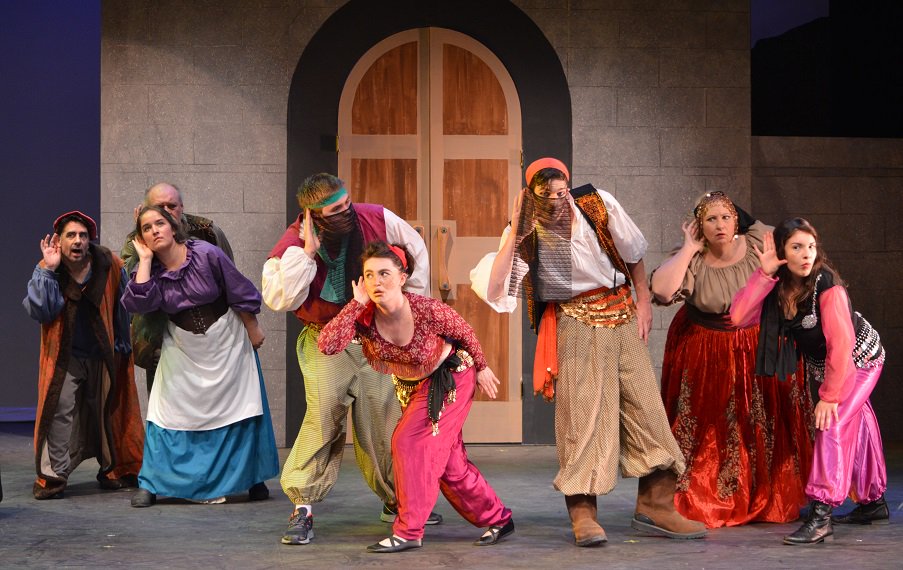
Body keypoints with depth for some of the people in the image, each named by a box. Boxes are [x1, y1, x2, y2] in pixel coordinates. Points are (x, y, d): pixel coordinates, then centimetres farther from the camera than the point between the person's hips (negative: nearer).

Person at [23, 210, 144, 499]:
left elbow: (122, 309, 4)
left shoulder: (110, 265, -7)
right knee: (60, 409, -13)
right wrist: (49, 270, -22)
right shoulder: (46, 271, -6)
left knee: (109, 411, 10)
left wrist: (122, 347, 8)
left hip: (104, 355, 1)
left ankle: (114, 471, 25)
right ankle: (53, 477, -8)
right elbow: (41, 312, -20)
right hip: (65, 356, -1)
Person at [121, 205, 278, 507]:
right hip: (182, 347, 2)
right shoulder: (151, 269, -7)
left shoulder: (206, 254, -17)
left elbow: (241, 295, -9)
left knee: (239, 408, 5)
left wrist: (253, 331, -2)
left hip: (225, 339, -2)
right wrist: (145, 260, -21)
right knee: (170, 412, -3)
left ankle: (254, 478, 20)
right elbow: (139, 302, -27)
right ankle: (150, 484, 5)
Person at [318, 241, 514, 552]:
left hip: (451, 376, -6)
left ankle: (409, 531, -10)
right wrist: (356, 303, -38)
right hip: (410, 387, 6)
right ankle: (497, 518, 28)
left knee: (409, 442, -18)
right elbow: (327, 345, -38)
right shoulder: (363, 316, -22)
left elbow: (465, 332, -12)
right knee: (448, 461, 11)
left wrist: (482, 367, 2)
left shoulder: (428, 310, -32)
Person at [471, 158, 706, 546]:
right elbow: (493, 290, -21)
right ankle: (583, 515, -7)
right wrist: (515, 232, -21)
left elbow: (632, 251, 12)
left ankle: (655, 506, 10)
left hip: (621, 314, 3)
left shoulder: (597, 204, -3)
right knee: (582, 412, -10)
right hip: (575, 324, -3)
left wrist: (643, 301, 7)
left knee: (645, 404, 2)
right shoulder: (524, 235, -7)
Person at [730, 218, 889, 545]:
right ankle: (873, 503, 39)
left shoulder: (827, 285, -31)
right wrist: (764, 273, -32)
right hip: (822, 363, 7)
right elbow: (739, 316, -27)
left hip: (860, 358, -7)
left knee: (832, 423, -22)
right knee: (856, 426, 21)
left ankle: (821, 517, -25)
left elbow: (841, 343, -32)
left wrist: (830, 395, -30)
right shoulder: (777, 286, -14)